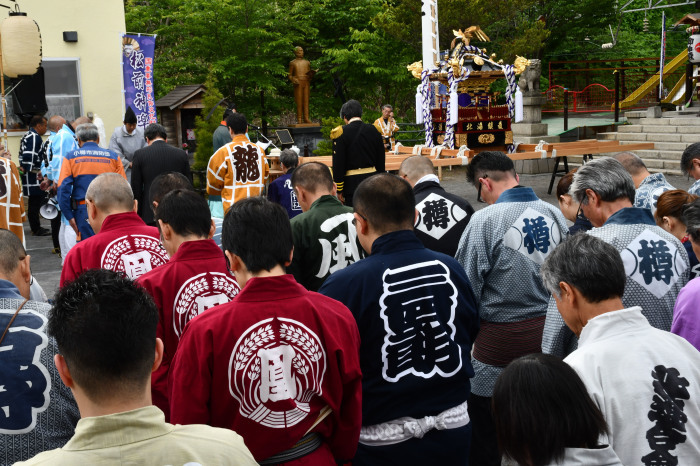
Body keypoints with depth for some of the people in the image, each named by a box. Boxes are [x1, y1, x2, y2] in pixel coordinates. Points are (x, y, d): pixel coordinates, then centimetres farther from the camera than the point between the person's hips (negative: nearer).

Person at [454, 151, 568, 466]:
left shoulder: (485, 220, -16)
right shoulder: (554, 214, 1)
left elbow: (467, 287, -13)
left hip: (501, 339, -6)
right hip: (547, 331, 7)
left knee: (485, 434, 7)